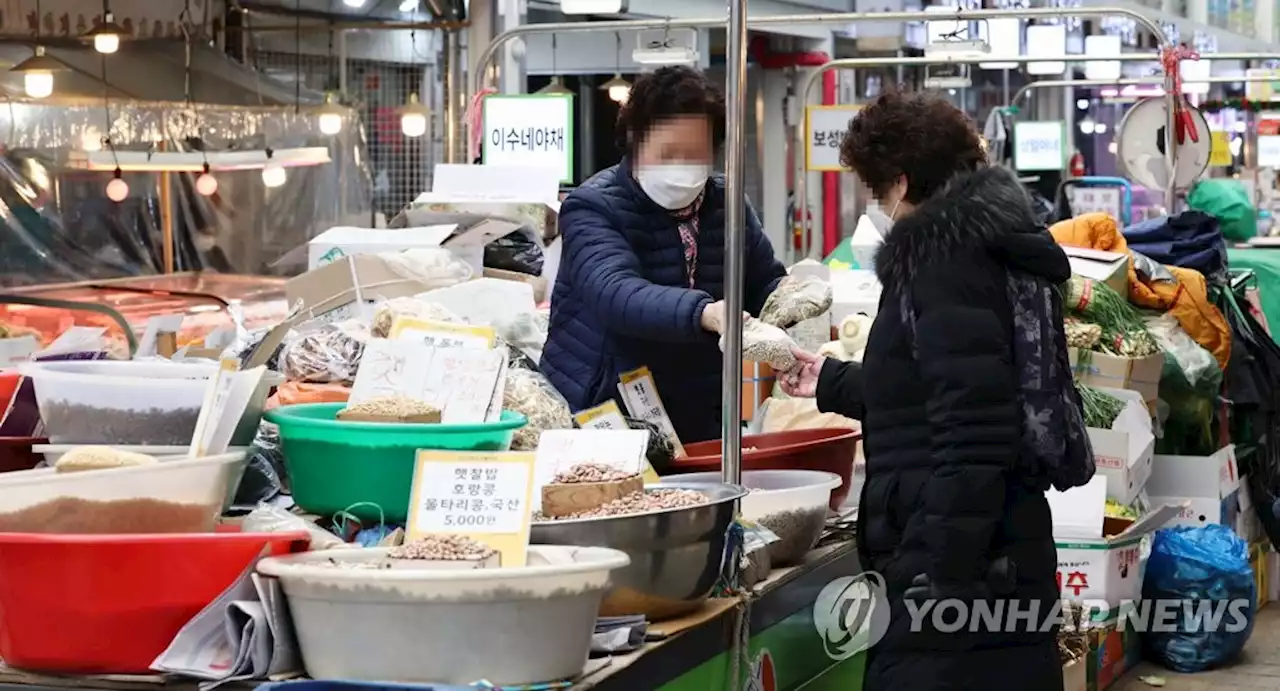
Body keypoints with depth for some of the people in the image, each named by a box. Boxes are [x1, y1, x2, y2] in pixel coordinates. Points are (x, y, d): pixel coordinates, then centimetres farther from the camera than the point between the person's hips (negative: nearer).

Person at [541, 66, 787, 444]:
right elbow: (615, 294, -28)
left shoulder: (729, 204, 8)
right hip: (599, 421, -5)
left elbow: (765, 284, 16)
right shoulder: (592, 208, -11)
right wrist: (705, 313, -45)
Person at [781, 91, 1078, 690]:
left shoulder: (945, 260, -15)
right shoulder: (988, 247, 17)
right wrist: (835, 384, 44)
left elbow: (972, 438, -23)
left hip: (961, 565, -10)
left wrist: (943, 578, -23)